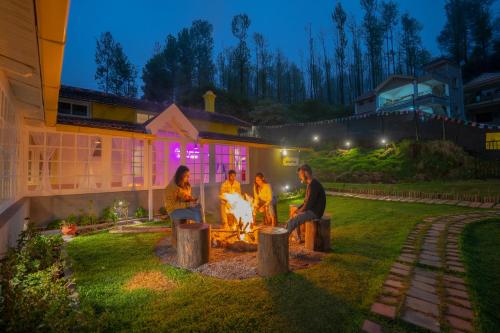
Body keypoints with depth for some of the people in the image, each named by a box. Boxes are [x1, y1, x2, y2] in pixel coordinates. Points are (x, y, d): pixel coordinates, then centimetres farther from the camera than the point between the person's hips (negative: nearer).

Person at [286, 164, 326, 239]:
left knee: (292, 222, -16)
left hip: (314, 212, -11)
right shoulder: (310, 184, 12)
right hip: (310, 210, 11)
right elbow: (307, 201, 19)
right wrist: (298, 209, 8)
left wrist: (299, 212, -11)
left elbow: (310, 203, -24)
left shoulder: (314, 184, -20)